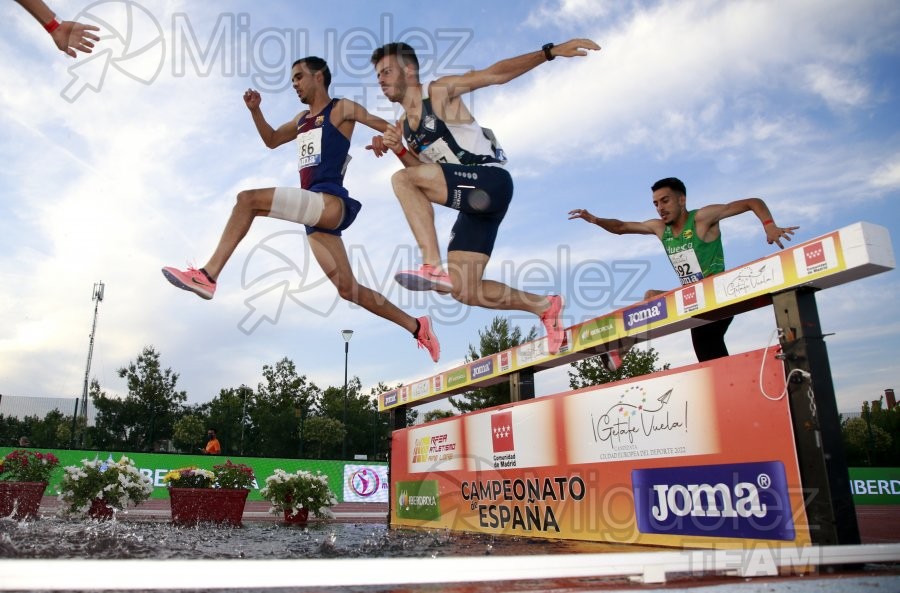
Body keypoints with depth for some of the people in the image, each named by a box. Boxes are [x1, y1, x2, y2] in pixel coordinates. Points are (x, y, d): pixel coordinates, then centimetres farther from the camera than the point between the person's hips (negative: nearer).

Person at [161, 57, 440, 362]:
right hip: (316, 214, 9)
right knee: (348, 290, 6)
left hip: (331, 203, -9)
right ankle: (417, 327, 12)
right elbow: (271, 140, 37)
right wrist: (255, 110, 22)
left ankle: (208, 276, -19)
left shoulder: (342, 109, 7)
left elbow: (389, 127, 6)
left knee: (247, 199, -20)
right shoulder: (302, 119, 28)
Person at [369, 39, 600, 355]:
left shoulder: (441, 90, 0)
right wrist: (400, 150, 2)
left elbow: (497, 73, -5)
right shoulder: (403, 127, 19)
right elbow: (425, 180, 19)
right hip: (472, 200, 8)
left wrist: (551, 51, -15)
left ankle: (434, 268, -26)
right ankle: (545, 307, 18)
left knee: (402, 179, -25)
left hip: (491, 182, -8)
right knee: (465, 292, 3)